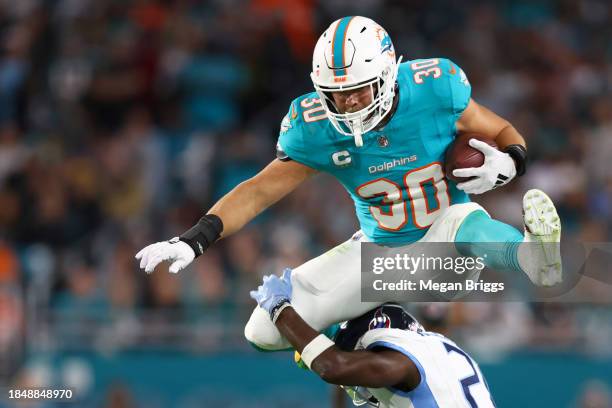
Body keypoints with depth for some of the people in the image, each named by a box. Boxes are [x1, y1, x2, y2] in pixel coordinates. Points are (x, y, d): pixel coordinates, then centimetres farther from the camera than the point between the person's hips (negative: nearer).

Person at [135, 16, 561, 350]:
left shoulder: (435, 91, -19)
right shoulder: (316, 129, -15)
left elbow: (504, 134, -4)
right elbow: (258, 192, -8)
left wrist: (507, 163, -28)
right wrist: (192, 242, -19)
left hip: (442, 237, -3)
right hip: (380, 250, 3)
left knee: (463, 222, -42)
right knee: (267, 331, -6)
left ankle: (535, 255, -65)